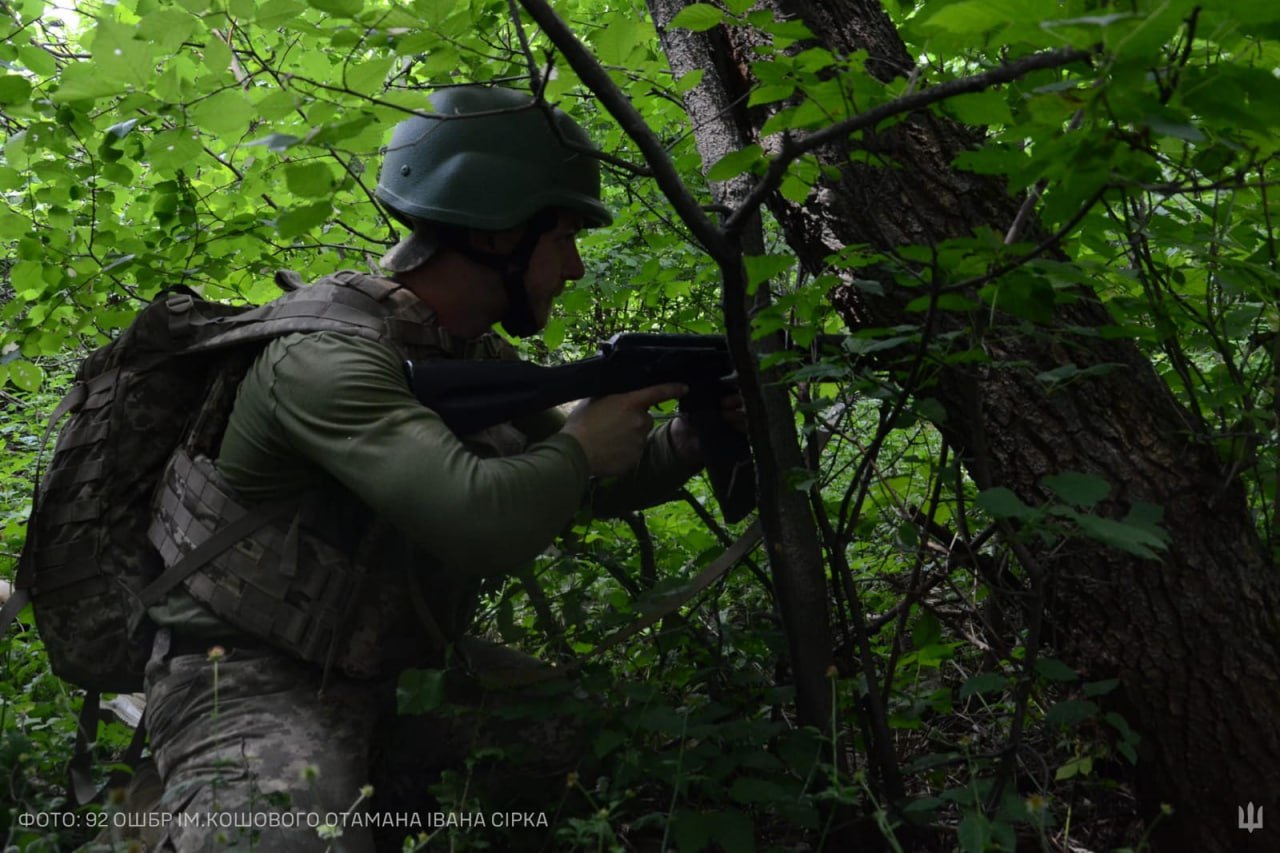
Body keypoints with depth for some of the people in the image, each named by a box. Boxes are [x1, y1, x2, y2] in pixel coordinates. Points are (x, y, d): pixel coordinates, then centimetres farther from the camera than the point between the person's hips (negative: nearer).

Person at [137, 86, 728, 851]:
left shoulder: (480, 358, 3)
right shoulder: (328, 354, -25)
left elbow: (599, 487, 14)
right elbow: (482, 522, -39)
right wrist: (580, 446, -19)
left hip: (397, 676, 8)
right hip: (252, 685, -7)